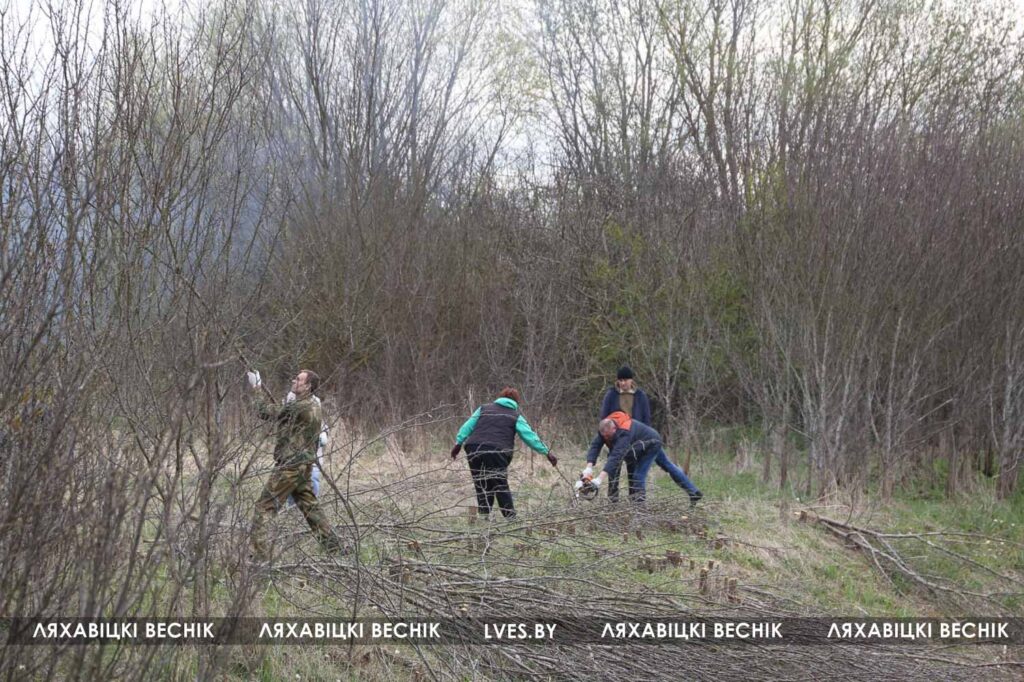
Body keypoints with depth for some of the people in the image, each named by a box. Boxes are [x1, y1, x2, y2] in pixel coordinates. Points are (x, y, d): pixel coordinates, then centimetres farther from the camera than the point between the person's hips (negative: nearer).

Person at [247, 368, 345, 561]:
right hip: (304, 465, 10)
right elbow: (279, 413, 21)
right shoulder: (314, 406, 13)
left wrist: (257, 390, 0)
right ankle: (336, 548, 19)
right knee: (310, 507, 17)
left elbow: (266, 412, -12)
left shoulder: (301, 407, -18)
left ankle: (260, 556, -9)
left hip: (290, 466, -10)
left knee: (264, 507, -6)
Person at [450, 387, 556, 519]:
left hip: (474, 449, 2)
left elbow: (467, 426, 14)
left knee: (482, 486, 9)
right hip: (497, 452, -2)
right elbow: (529, 436, 7)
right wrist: (546, 452, 6)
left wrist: (458, 443, 13)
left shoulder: (484, 409, 22)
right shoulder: (516, 416, 15)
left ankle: (483, 516, 6)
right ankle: (510, 516, 1)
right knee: (501, 486, 4)